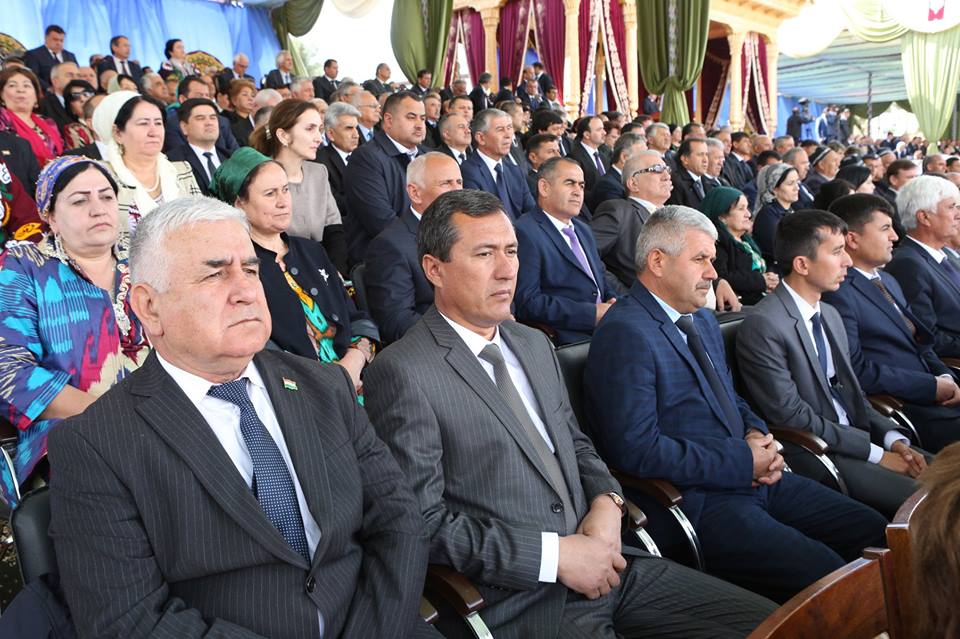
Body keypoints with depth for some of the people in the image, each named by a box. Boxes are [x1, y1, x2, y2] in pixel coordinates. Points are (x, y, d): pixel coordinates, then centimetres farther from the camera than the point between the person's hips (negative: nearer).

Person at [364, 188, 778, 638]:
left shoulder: (535, 345, 13)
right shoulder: (402, 374, -11)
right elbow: (424, 521, -14)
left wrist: (606, 501, -1)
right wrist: (554, 555, -16)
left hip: (604, 563, 7)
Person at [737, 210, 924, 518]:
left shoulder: (830, 315, 13)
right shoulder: (763, 325, -17)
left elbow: (853, 394, 17)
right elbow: (791, 415, -19)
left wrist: (894, 438, -2)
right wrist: (875, 453, -14)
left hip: (856, 439, 9)